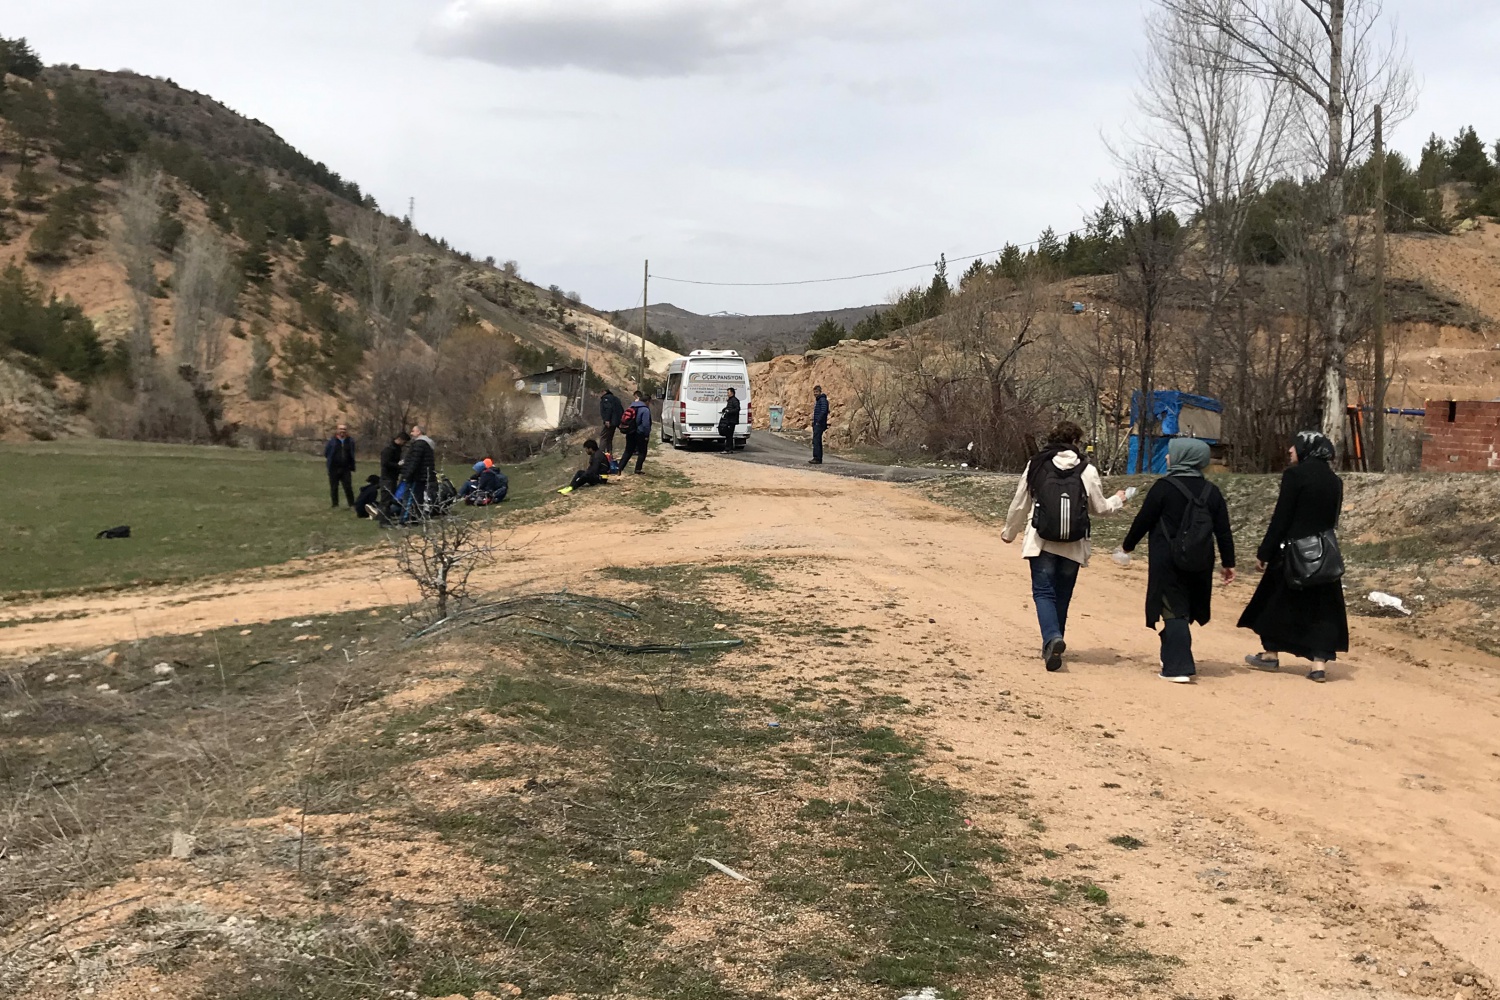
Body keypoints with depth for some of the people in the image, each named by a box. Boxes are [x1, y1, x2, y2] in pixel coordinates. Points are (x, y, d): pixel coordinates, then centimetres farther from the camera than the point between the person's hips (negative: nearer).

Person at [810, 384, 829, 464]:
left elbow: (823, 411, -20)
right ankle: (819, 459, 14)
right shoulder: (817, 400, 21)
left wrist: (818, 421, -19)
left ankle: (817, 458, -15)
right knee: (817, 441, 11)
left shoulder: (822, 399, -10)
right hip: (816, 424, 10)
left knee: (816, 441, -14)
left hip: (819, 424, -10)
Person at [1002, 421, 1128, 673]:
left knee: (1043, 591, 1)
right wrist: (1117, 500, 29)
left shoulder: (1036, 465, -1)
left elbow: (1020, 504, 6)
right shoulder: (1087, 470, -3)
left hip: (1041, 542, -1)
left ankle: (1052, 639, -22)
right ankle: (1053, 645, 24)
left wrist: (1009, 532, 22)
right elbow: (1100, 508, 6)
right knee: (1062, 594, 15)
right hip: (1073, 545, 1)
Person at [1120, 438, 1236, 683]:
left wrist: (1128, 544, 9)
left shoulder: (1164, 487, -11)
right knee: (1183, 611, 18)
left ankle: (1178, 667, -9)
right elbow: (1223, 531, 5)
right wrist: (1229, 563, 12)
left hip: (1168, 561, -5)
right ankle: (1173, 660, 29)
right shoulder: (1211, 491, 4)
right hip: (1199, 563, 5)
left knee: (1173, 611, -2)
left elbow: (1143, 520, -7)